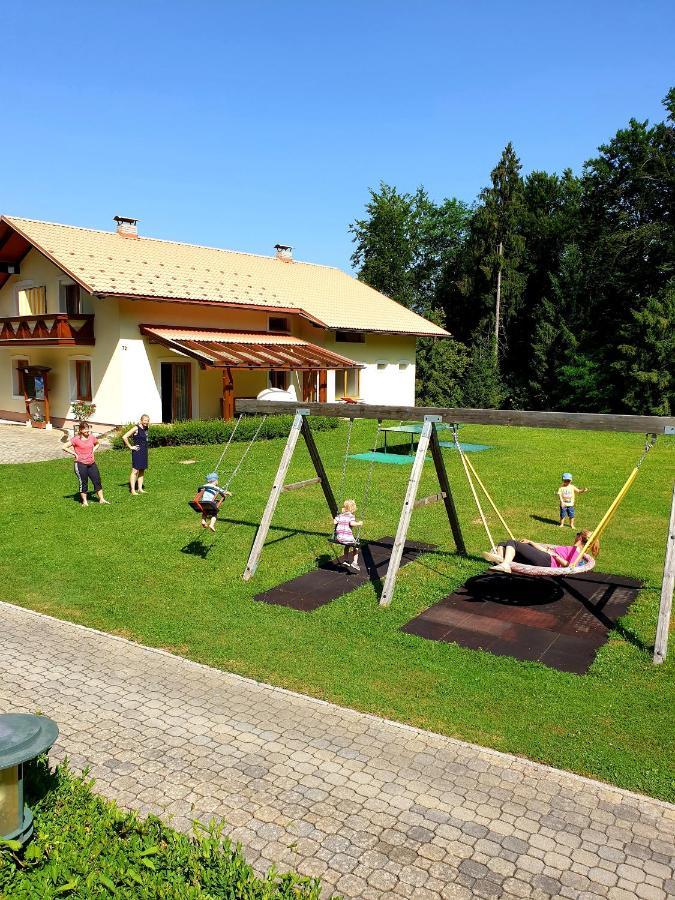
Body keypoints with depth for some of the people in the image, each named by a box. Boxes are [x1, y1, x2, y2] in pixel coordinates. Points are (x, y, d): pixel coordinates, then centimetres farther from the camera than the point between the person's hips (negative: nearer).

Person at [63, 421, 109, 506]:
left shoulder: (92, 437, 4)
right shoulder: (76, 439, -11)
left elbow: (97, 444, 26)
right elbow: (64, 447, -12)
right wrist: (75, 454, -10)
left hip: (91, 463, 5)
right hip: (81, 464, -5)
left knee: (97, 481, 5)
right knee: (83, 483, 4)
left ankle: (101, 499, 15)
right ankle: (84, 501, 17)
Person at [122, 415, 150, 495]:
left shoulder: (146, 429, 9)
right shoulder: (136, 428, -13)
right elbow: (124, 437, -18)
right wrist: (130, 447, -14)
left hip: (144, 452, 8)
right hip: (137, 452, -8)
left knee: (142, 471, 11)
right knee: (135, 471, -7)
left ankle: (140, 489, 18)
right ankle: (133, 490, -5)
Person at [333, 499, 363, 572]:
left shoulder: (340, 515, 12)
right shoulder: (351, 516, -3)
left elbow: (334, 522, 1)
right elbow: (352, 523, -21)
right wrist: (358, 523, -6)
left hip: (339, 538, 5)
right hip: (348, 537, -5)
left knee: (347, 545, 35)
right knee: (356, 546, 19)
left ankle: (346, 560, 37)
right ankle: (354, 562, 6)